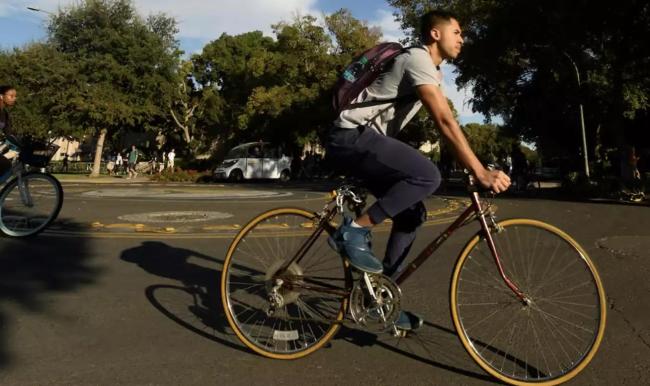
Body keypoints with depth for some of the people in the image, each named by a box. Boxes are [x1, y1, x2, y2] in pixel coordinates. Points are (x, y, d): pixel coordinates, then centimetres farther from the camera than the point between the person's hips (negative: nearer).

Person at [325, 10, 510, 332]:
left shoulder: (432, 70, 21)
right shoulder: (418, 59, -12)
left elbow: (444, 123, 20)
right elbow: (445, 123, -22)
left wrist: (475, 167, 14)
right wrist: (481, 172, -25)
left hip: (362, 142, 10)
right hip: (351, 138, -10)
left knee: (413, 212, 5)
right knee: (427, 176, -26)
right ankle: (353, 231, -17)